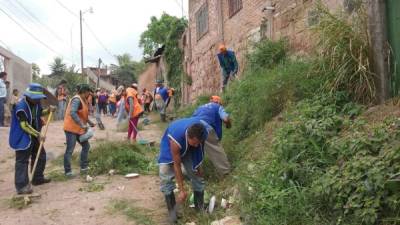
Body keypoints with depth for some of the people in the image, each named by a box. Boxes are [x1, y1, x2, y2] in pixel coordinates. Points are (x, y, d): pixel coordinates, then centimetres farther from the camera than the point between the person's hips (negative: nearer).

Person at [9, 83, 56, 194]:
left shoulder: (36, 103, 1)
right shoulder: (21, 106, -23)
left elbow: (40, 113, 21)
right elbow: (24, 125, -25)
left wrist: (48, 110, 0)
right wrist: (38, 134, -24)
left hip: (34, 136, 9)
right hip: (23, 137, -9)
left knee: (40, 155, 16)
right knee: (22, 160, -5)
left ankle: (38, 178, 31)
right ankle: (21, 186, -2)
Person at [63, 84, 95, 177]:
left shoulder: (83, 100, 12)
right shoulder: (77, 99, -18)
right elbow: (72, 113, -32)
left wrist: (89, 122, 14)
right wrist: (82, 125, -33)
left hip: (79, 129, 10)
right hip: (71, 128, -10)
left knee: (86, 146, 13)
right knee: (70, 150, -3)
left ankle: (83, 167, 22)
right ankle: (68, 171, 6)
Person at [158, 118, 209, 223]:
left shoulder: (204, 132, -32)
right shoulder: (175, 139, -44)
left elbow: (200, 147, -7)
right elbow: (177, 165, -33)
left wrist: (198, 166, 1)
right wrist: (182, 190, -28)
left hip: (189, 149, 4)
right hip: (170, 145, -3)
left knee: (197, 175, -1)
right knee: (166, 177, -18)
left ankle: (201, 207, 16)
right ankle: (172, 210, -4)